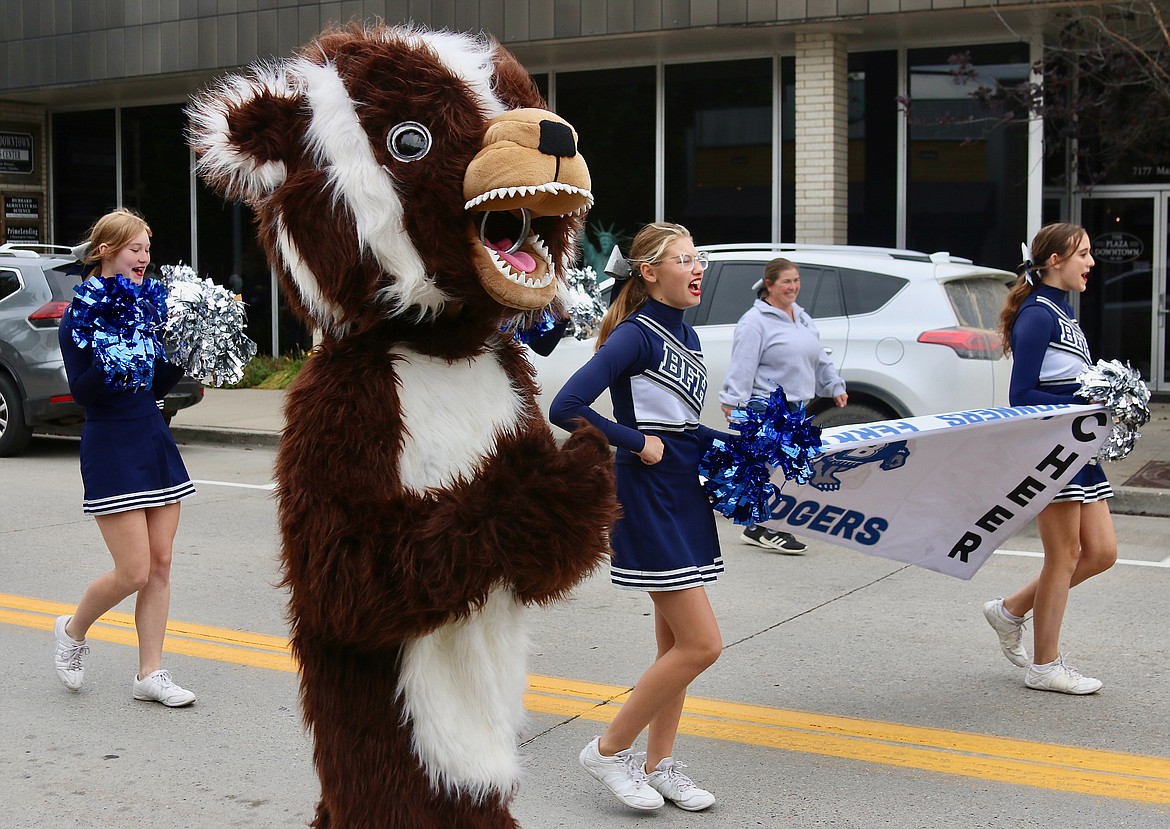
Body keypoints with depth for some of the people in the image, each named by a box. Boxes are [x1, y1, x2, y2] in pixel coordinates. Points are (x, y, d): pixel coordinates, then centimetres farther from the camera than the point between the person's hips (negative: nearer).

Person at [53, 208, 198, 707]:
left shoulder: (145, 306, 10)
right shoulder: (82, 314, -9)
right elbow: (82, 390, -14)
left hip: (155, 441, 7)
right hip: (112, 447, -7)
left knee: (161, 565, 6)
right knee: (134, 572, -6)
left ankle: (150, 674, 14)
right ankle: (72, 631, 22)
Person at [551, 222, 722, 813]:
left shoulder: (685, 336, 12)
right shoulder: (636, 336, -15)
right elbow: (566, 408, -24)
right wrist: (637, 444, -17)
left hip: (685, 496, 9)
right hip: (648, 502, -9)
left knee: (676, 643, 12)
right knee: (701, 643, -9)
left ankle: (659, 766, 23)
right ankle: (610, 751, 5)